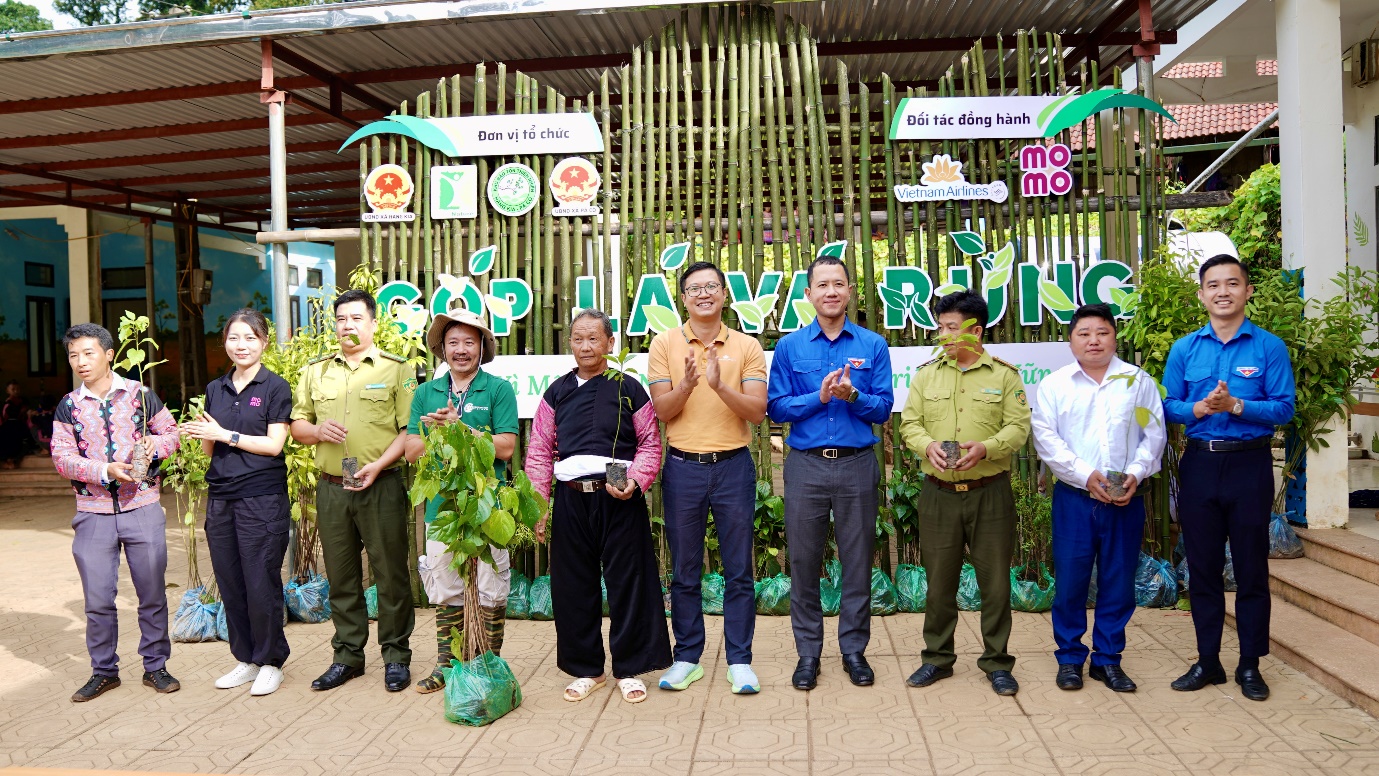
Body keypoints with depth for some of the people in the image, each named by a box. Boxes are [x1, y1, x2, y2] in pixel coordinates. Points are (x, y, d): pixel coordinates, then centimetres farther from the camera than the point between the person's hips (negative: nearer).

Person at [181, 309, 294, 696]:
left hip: (262, 498, -6)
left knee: (261, 584, -1)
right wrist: (202, 434, -6)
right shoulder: (215, 389, 13)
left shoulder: (275, 387, -3)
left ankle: (270, 662, 13)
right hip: (221, 498, 6)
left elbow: (274, 444, -10)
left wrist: (225, 434, -11)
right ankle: (246, 659, 23)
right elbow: (210, 449, 15)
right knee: (230, 585, 9)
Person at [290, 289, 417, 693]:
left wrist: (378, 465, -17)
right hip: (331, 488, 4)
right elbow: (296, 425, 16)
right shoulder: (315, 371, 13)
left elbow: (409, 429, -6)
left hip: (381, 487, -4)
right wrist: (318, 430, -6)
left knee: (390, 574, 2)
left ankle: (396, 656, 14)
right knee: (341, 577, 12)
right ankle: (347, 656, 24)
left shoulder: (397, 369, 0)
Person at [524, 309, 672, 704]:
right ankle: (586, 669, 24)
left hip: (619, 498, -2)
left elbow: (650, 443, 3)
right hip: (570, 498, 3)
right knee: (573, 585, 8)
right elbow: (539, 451, 10)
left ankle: (629, 669, 17)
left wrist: (635, 481, -14)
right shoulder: (556, 393, 11)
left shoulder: (629, 389, 4)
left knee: (627, 582, 2)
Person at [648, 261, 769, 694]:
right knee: (685, 572, 9)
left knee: (738, 571, 5)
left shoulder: (747, 346, 2)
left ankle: (740, 660, 17)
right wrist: (686, 385, -22)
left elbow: (758, 411, -6)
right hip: (682, 466, 1)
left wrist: (720, 385, -22)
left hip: (733, 464, 0)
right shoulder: (665, 344, 3)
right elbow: (661, 411, -3)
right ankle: (687, 658, 22)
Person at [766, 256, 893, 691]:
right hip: (806, 464, 0)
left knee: (857, 561, 8)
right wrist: (820, 396, -14)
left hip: (857, 464, 0)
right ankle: (808, 653, 19)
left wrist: (852, 395, -18)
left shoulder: (873, 345, 5)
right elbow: (776, 409, -1)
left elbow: (884, 408, 0)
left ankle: (854, 649, 23)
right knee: (804, 562, 6)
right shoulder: (790, 346, 4)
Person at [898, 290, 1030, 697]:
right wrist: (927, 445, -15)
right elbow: (909, 424, 6)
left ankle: (997, 662, 20)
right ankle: (937, 658, 23)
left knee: (995, 578, 5)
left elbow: (1019, 427, -3)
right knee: (939, 578, 9)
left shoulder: (1004, 375, 2)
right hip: (938, 493, 2)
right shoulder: (925, 374, 8)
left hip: (990, 491, -1)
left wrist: (985, 447, -21)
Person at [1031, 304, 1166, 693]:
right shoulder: (1054, 384, 4)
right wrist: (1086, 475, -13)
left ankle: (1108, 659, 21)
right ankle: (1070, 658, 17)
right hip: (1073, 497, -1)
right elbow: (1046, 439, -4)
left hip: (1125, 499, 1)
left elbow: (1154, 435, 5)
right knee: (1070, 579, 2)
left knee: (1118, 581, 7)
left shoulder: (1138, 381, 7)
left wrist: (1135, 473, -11)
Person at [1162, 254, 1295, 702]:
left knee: (1251, 568, 5)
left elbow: (1284, 408, -7)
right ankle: (1207, 661, 21)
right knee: (1202, 566, 9)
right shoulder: (1184, 349, 6)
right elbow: (1167, 407, 4)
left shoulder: (1269, 347, -2)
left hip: (1249, 464, -2)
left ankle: (1250, 665, 19)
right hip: (1199, 464, 2)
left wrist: (1236, 405, -21)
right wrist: (1197, 408, -15)